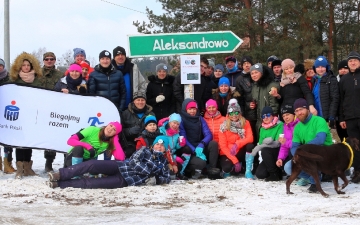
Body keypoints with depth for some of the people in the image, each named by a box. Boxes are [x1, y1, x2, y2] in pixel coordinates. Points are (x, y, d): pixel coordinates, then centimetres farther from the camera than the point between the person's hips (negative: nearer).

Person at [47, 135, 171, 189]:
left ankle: (59, 184, -19)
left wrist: (155, 179, -8)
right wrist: (149, 171, -10)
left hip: (124, 180, -1)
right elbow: (134, 161, -3)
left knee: (91, 183, -19)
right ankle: (60, 175, -20)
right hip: (119, 166, 1)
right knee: (91, 164, -24)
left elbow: (167, 178, 12)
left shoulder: (163, 163, 13)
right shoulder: (145, 150, 9)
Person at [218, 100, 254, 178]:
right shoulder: (224, 126, -9)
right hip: (227, 154, -2)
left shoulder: (245, 123, -3)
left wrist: (237, 144, -34)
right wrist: (235, 161, -19)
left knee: (250, 145, -29)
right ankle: (227, 170, 8)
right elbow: (223, 146, -12)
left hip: (240, 153, 2)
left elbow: (250, 138, -15)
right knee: (227, 168, -33)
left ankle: (248, 171, -20)